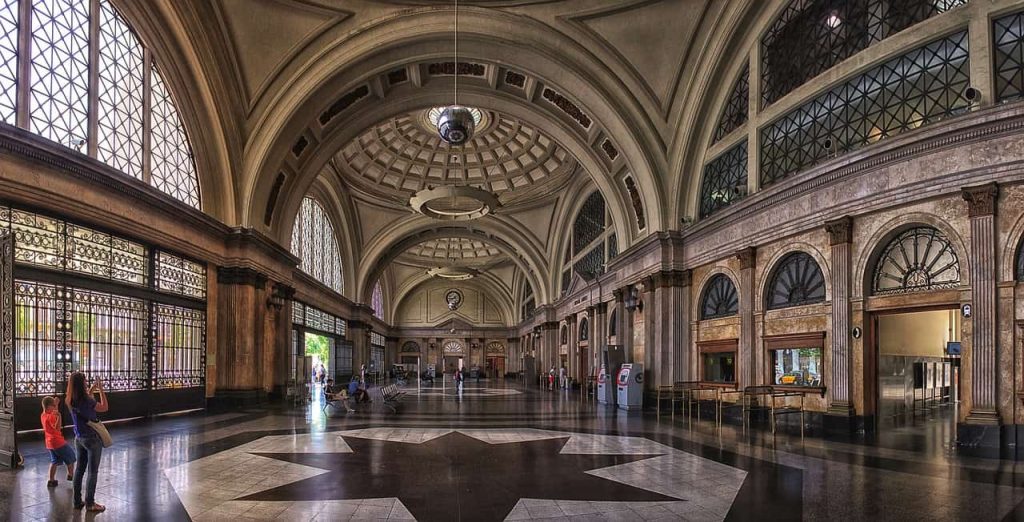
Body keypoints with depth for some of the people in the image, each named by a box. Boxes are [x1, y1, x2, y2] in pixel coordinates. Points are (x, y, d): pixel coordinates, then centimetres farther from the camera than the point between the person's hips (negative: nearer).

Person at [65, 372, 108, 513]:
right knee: (92, 471, 2)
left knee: (79, 469, 15)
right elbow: (104, 407, -11)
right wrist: (101, 389, -7)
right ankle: (90, 504, 7)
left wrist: (93, 388, 18)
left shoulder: (71, 400, -1)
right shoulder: (85, 400, -24)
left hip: (79, 438, 8)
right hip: (92, 438, -8)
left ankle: (77, 501, 23)